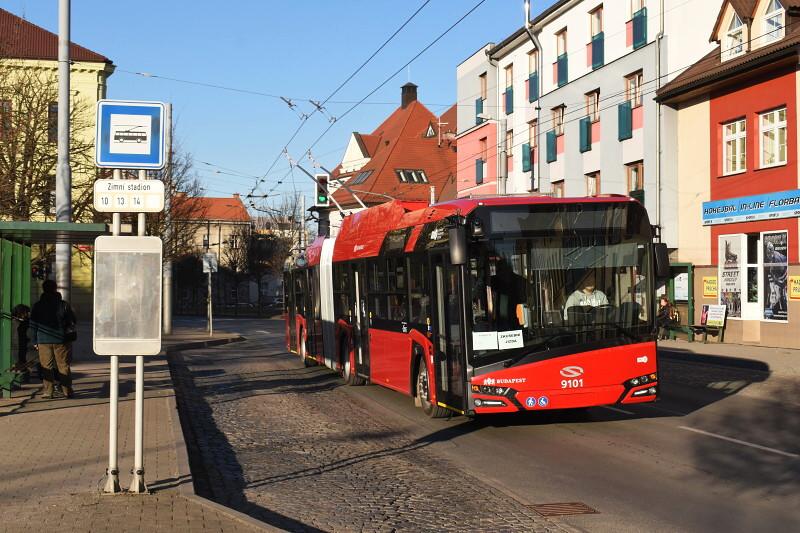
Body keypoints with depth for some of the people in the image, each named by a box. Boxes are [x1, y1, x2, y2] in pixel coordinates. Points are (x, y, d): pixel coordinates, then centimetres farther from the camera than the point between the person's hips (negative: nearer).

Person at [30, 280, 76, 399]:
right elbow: (72, 322, 4)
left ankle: (48, 391, 2)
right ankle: (67, 391, 8)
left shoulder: (38, 306, 1)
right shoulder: (64, 305, -2)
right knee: (64, 366, 6)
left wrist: (34, 341, 9)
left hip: (43, 341, 0)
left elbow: (33, 325, 4)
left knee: (46, 367, 4)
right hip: (61, 340, 0)